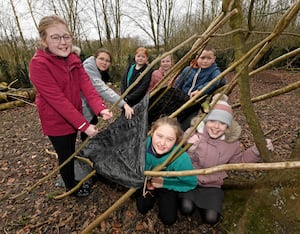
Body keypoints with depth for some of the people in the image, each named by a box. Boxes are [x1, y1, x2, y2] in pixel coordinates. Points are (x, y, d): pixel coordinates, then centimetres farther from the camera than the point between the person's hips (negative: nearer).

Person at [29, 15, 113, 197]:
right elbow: (58, 99, -30)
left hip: (74, 117, 6)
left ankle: (73, 178, 54)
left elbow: (86, 85, -15)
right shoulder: (38, 64, -23)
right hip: (56, 121, -6)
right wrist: (84, 125, -32)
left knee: (71, 151, 26)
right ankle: (70, 187, 41)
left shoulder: (74, 59, -3)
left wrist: (100, 108, -31)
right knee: (66, 156, 13)